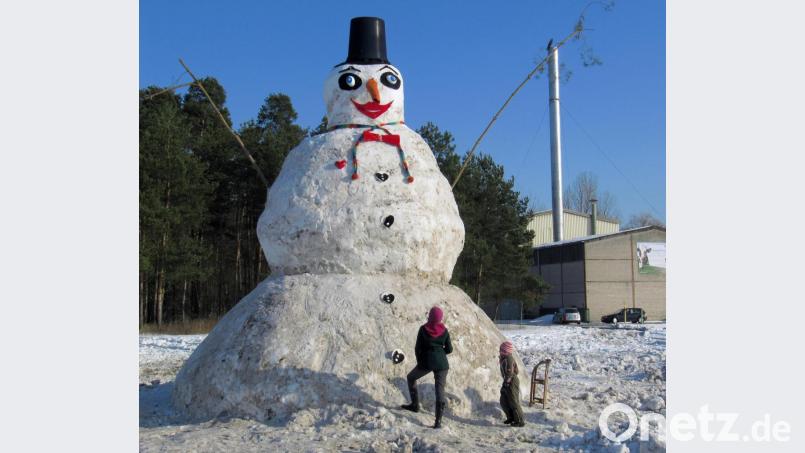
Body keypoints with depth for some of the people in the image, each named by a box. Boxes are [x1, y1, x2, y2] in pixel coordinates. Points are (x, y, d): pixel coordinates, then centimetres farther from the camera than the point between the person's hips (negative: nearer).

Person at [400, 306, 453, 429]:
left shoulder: (423, 329, -7)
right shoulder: (444, 331, -1)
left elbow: (418, 348, -3)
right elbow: (449, 349, 4)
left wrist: (419, 361, 13)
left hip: (426, 362, -2)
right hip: (442, 363, 2)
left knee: (411, 377, 26)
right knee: (440, 390, 1)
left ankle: (415, 405, 28)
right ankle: (438, 421, -5)